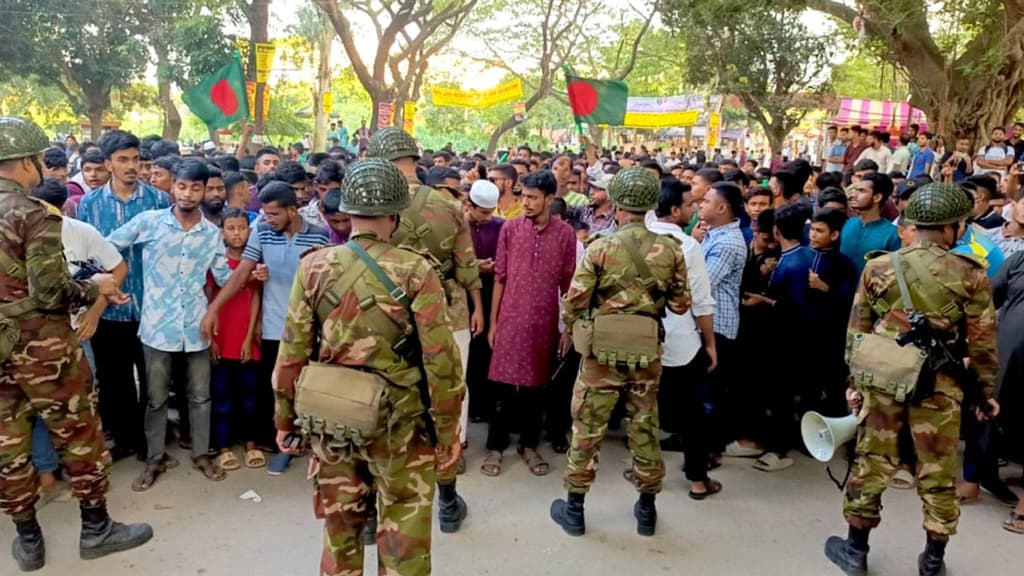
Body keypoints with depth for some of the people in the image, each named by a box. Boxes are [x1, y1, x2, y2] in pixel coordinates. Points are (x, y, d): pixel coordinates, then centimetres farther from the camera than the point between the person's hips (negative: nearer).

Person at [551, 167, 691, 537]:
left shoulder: (600, 248, -9)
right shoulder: (670, 249, -2)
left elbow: (575, 300, -7)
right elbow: (681, 305, 2)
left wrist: (568, 332, 11)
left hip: (602, 348, -2)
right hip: (647, 352, 3)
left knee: (587, 427, 9)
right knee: (645, 428, 15)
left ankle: (574, 509, 20)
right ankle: (647, 510, 27)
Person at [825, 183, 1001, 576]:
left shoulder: (878, 268, -2)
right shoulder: (970, 275, -7)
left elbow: (856, 331, 2)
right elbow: (982, 342, -3)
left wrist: (854, 381, 11)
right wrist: (986, 389, 10)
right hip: (939, 385, -1)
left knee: (871, 462, 12)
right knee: (938, 472, 12)